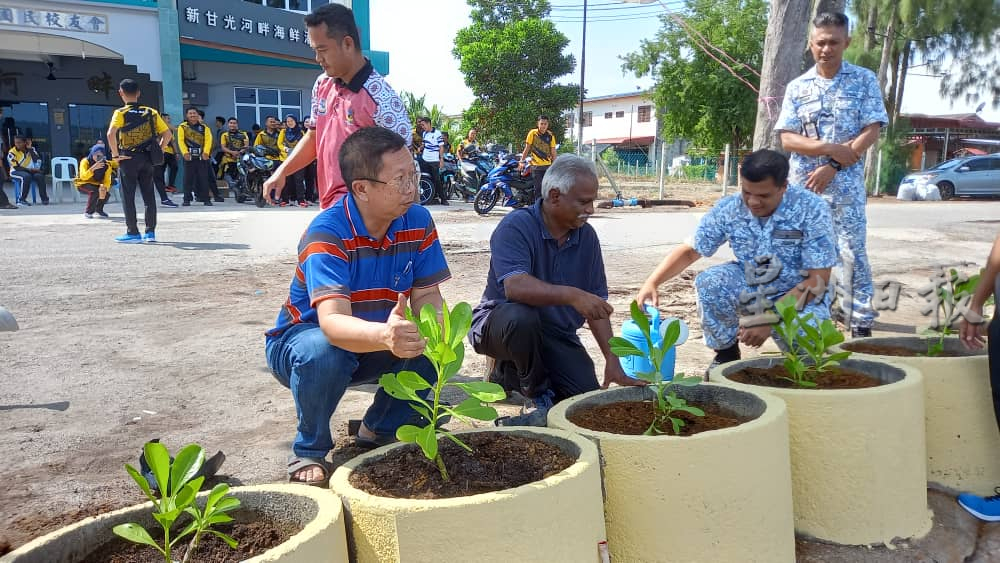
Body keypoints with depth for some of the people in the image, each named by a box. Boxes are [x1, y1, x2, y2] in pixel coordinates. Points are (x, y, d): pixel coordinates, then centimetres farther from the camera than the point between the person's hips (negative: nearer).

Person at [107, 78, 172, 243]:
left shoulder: (120, 113, -6)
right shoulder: (151, 112, 5)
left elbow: (111, 133, -22)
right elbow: (168, 134, 3)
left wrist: (115, 154, -12)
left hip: (128, 158, -3)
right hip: (147, 158, 4)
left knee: (128, 196, 3)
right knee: (148, 195, 9)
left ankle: (133, 232, 4)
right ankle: (150, 232, 10)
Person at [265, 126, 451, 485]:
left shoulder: (418, 221, -14)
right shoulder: (327, 232, -30)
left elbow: (426, 296, -12)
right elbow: (332, 322, -43)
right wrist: (384, 335, -65)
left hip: (374, 344, 5)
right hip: (301, 341, -4)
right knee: (323, 351, -38)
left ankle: (379, 431, 4)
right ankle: (309, 451, -9)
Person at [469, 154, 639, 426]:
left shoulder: (586, 236, 1)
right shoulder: (517, 226, -17)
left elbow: (596, 304, 2)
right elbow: (515, 286, -34)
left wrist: (612, 360, -5)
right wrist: (571, 295, -45)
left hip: (557, 334, 5)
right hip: (501, 320, -5)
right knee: (522, 316, -39)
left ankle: (509, 376, 13)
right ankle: (541, 400, -11)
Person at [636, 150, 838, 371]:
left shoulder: (811, 209, -21)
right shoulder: (728, 209, -13)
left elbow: (818, 280, -21)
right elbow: (690, 251, -5)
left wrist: (769, 319, -29)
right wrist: (652, 282, -22)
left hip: (801, 294, -3)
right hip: (751, 288, 3)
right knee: (709, 282, -26)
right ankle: (726, 352, 0)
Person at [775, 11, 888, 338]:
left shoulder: (864, 80, 1)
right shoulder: (796, 87, 6)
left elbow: (871, 132, -6)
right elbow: (787, 139, -1)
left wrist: (833, 167, -14)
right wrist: (830, 148, -15)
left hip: (845, 182, -2)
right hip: (802, 182, 3)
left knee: (852, 253, -6)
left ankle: (861, 322, 1)